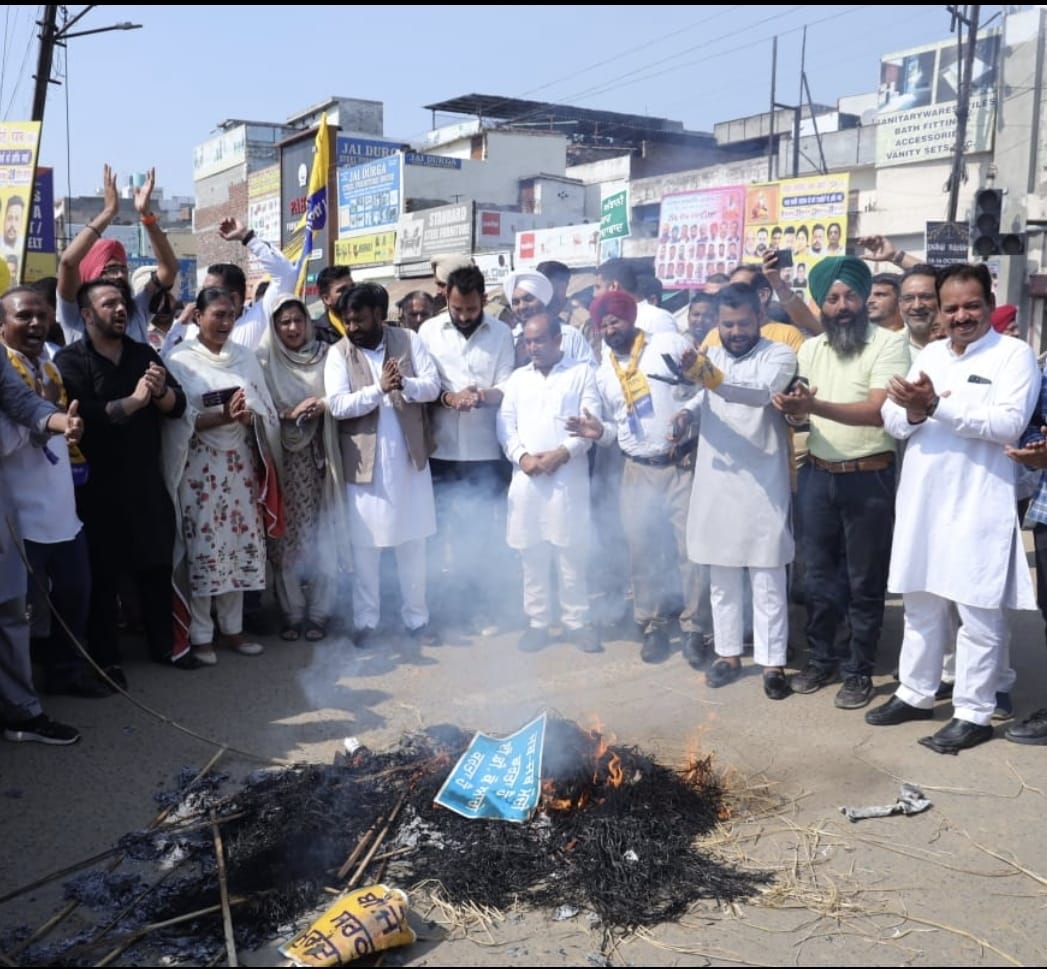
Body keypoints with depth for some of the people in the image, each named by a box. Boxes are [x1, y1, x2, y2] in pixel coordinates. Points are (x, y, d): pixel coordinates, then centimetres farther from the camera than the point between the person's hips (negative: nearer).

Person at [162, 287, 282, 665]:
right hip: (199, 467, -4)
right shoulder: (179, 360, -5)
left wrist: (249, 415, -14)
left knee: (240, 544, 7)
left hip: (240, 464, 4)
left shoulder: (245, 356, 9)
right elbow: (179, 420, -12)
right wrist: (223, 415, -25)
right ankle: (199, 635, 10)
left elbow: (265, 411, 7)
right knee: (202, 548, -2)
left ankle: (232, 628, 20)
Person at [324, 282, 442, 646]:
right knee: (365, 546, 6)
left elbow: (433, 385, -5)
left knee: (413, 543, 10)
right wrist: (379, 389, -25)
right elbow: (337, 405, -13)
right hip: (365, 462, -1)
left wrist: (404, 384, -24)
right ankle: (365, 620, 19)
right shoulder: (338, 353, -3)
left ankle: (416, 617, 22)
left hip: (410, 457, 1)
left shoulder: (409, 340, 1)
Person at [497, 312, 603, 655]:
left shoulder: (581, 372, 5)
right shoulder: (518, 377, 16)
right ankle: (538, 622, 17)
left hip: (568, 477, -3)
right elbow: (505, 423, 9)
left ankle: (577, 621, 14)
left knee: (572, 553, 2)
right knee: (532, 554, 7)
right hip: (526, 477, 3)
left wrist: (562, 453, -15)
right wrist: (522, 456, -8)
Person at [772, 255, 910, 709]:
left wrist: (815, 405, -32)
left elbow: (879, 412, -22)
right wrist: (792, 409, -17)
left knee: (864, 581, 6)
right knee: (817, 574, 14)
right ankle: (820, 658, 29)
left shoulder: (888, 344, -10)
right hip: (816, 475, 5)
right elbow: (802, 412, 8)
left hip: (869, 478, -5)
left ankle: (859, 670, 19)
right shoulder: (810, 349, 8)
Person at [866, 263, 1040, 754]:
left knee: (978, 613, 1)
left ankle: (974, 714, 12)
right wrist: (912, 411, -15)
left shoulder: (1015, 354, -4)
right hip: (920, 501, 6)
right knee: (920, 604, 16)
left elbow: (1009, 423, -18)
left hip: (977, 506, -6)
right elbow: (891, 420, 7)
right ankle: (916, 694, 29)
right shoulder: (929, 355, 13)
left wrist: (937, 406, -23)